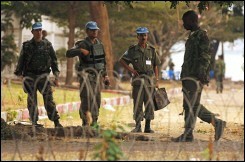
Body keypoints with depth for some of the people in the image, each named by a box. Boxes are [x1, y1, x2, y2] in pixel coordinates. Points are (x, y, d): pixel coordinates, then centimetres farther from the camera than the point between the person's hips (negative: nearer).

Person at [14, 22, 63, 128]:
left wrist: (56, 77, 5)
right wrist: (19, 75, 5)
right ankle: (34, 123, 7)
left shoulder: (47, 45, 6)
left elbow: (54, 61, 9)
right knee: (32, 101, 1)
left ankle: (56, 122, -8)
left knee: (49, 99, -9)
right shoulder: (27, 46, 5)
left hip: (43, 75, -1)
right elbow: (21, 61, 9)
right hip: (30, 76, 1)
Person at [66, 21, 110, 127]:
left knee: (97, 99, 6)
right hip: (86, 75, -6)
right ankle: (85, 121, -6)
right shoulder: (82, 44, -7)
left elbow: (103, 61, 21)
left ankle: (94, 121, 13)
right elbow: (68, 53, -20)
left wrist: (105, 76, 17)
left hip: (97, 76, 6)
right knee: (86, 98, -10)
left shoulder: (100, 45, 13)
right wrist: (80, 51, -36)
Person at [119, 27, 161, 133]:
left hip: (150, 80, 1)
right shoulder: (132, 50, 2)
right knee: (137, 103, -2)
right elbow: (121, 60, 8)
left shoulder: (152, 50, 8)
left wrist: (156, 80, 4)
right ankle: (138, 127, 4)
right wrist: (130, 69, -4)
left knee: (149, 104, 1)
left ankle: (148, 127, 7)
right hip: (138, 80, -1)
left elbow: (155, 66, 11)